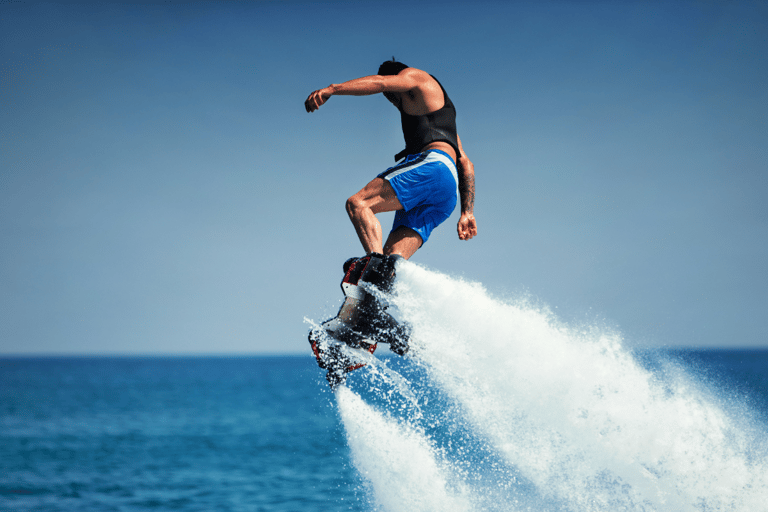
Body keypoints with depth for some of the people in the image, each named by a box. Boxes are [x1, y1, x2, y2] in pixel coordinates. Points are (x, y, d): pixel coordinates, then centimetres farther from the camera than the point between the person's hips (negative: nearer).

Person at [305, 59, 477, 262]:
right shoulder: (440, 114, 41)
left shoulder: (415, 75, 18)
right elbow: (466, 164, 34)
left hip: (433, 164, -9)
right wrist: (467, 213, 27)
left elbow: (381, 83, -5)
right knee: (393, 258, -6)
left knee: (357, 204, -21)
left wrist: (332, 89, -16)